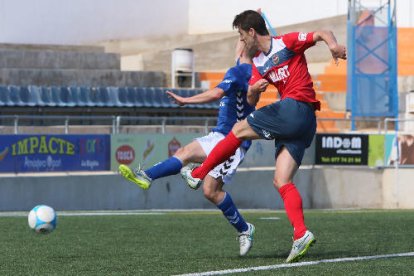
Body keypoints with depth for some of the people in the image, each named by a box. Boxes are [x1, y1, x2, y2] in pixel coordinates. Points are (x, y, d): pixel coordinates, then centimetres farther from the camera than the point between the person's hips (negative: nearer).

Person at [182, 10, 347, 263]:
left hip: (295, 108, -9)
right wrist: (254, 90, -4)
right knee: (282, 181, -2)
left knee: (240, 130, 1)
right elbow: (251, 100, 19)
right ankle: (301, 234, -14)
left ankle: (197, 174, 14)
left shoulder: (286, 43, 1)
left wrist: (333, 44, -26)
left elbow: (322, 34, -4)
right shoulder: (258, 64, 23)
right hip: (304, 123, 9)